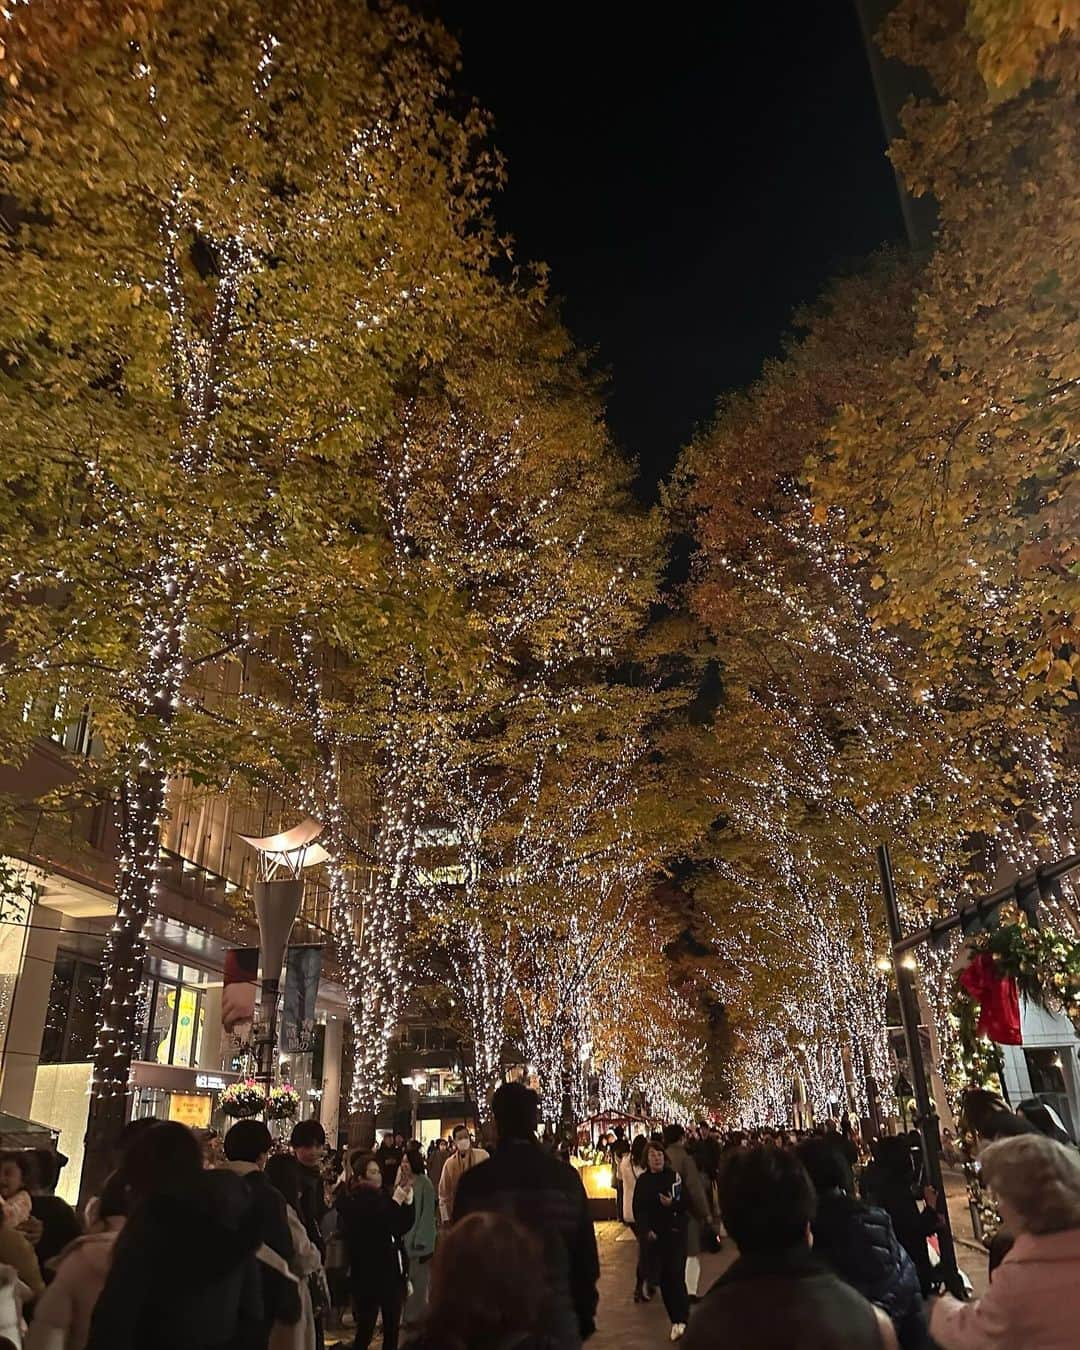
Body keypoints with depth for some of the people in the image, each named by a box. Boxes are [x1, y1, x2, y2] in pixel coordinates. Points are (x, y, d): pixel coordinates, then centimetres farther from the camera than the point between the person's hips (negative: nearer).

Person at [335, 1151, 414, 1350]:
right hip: (367, 1273, -6)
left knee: (392, 1327, 12)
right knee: (366, 1328, 0)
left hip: (392, 1270, 6)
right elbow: (377, 1227, -22)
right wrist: (395, 1202, -18)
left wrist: (408, 1202, -2)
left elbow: (403, 1227, 11)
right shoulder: (352, 1202, -10)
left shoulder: (382, 1196, 7)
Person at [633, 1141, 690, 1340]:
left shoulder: (674, 1176, -5)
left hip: (675, 1232, -3)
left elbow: (686, 1203, -5)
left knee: (676, 1275, -11)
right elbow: (638, 1209, 2)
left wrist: (672, 1203, -22)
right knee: (663, 1278, 6)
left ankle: (681, 1319, -1)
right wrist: (646, 1230, -10)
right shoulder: (643, 1180, 2)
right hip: (653, 1234, 3)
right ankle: (675, 1320, 19)